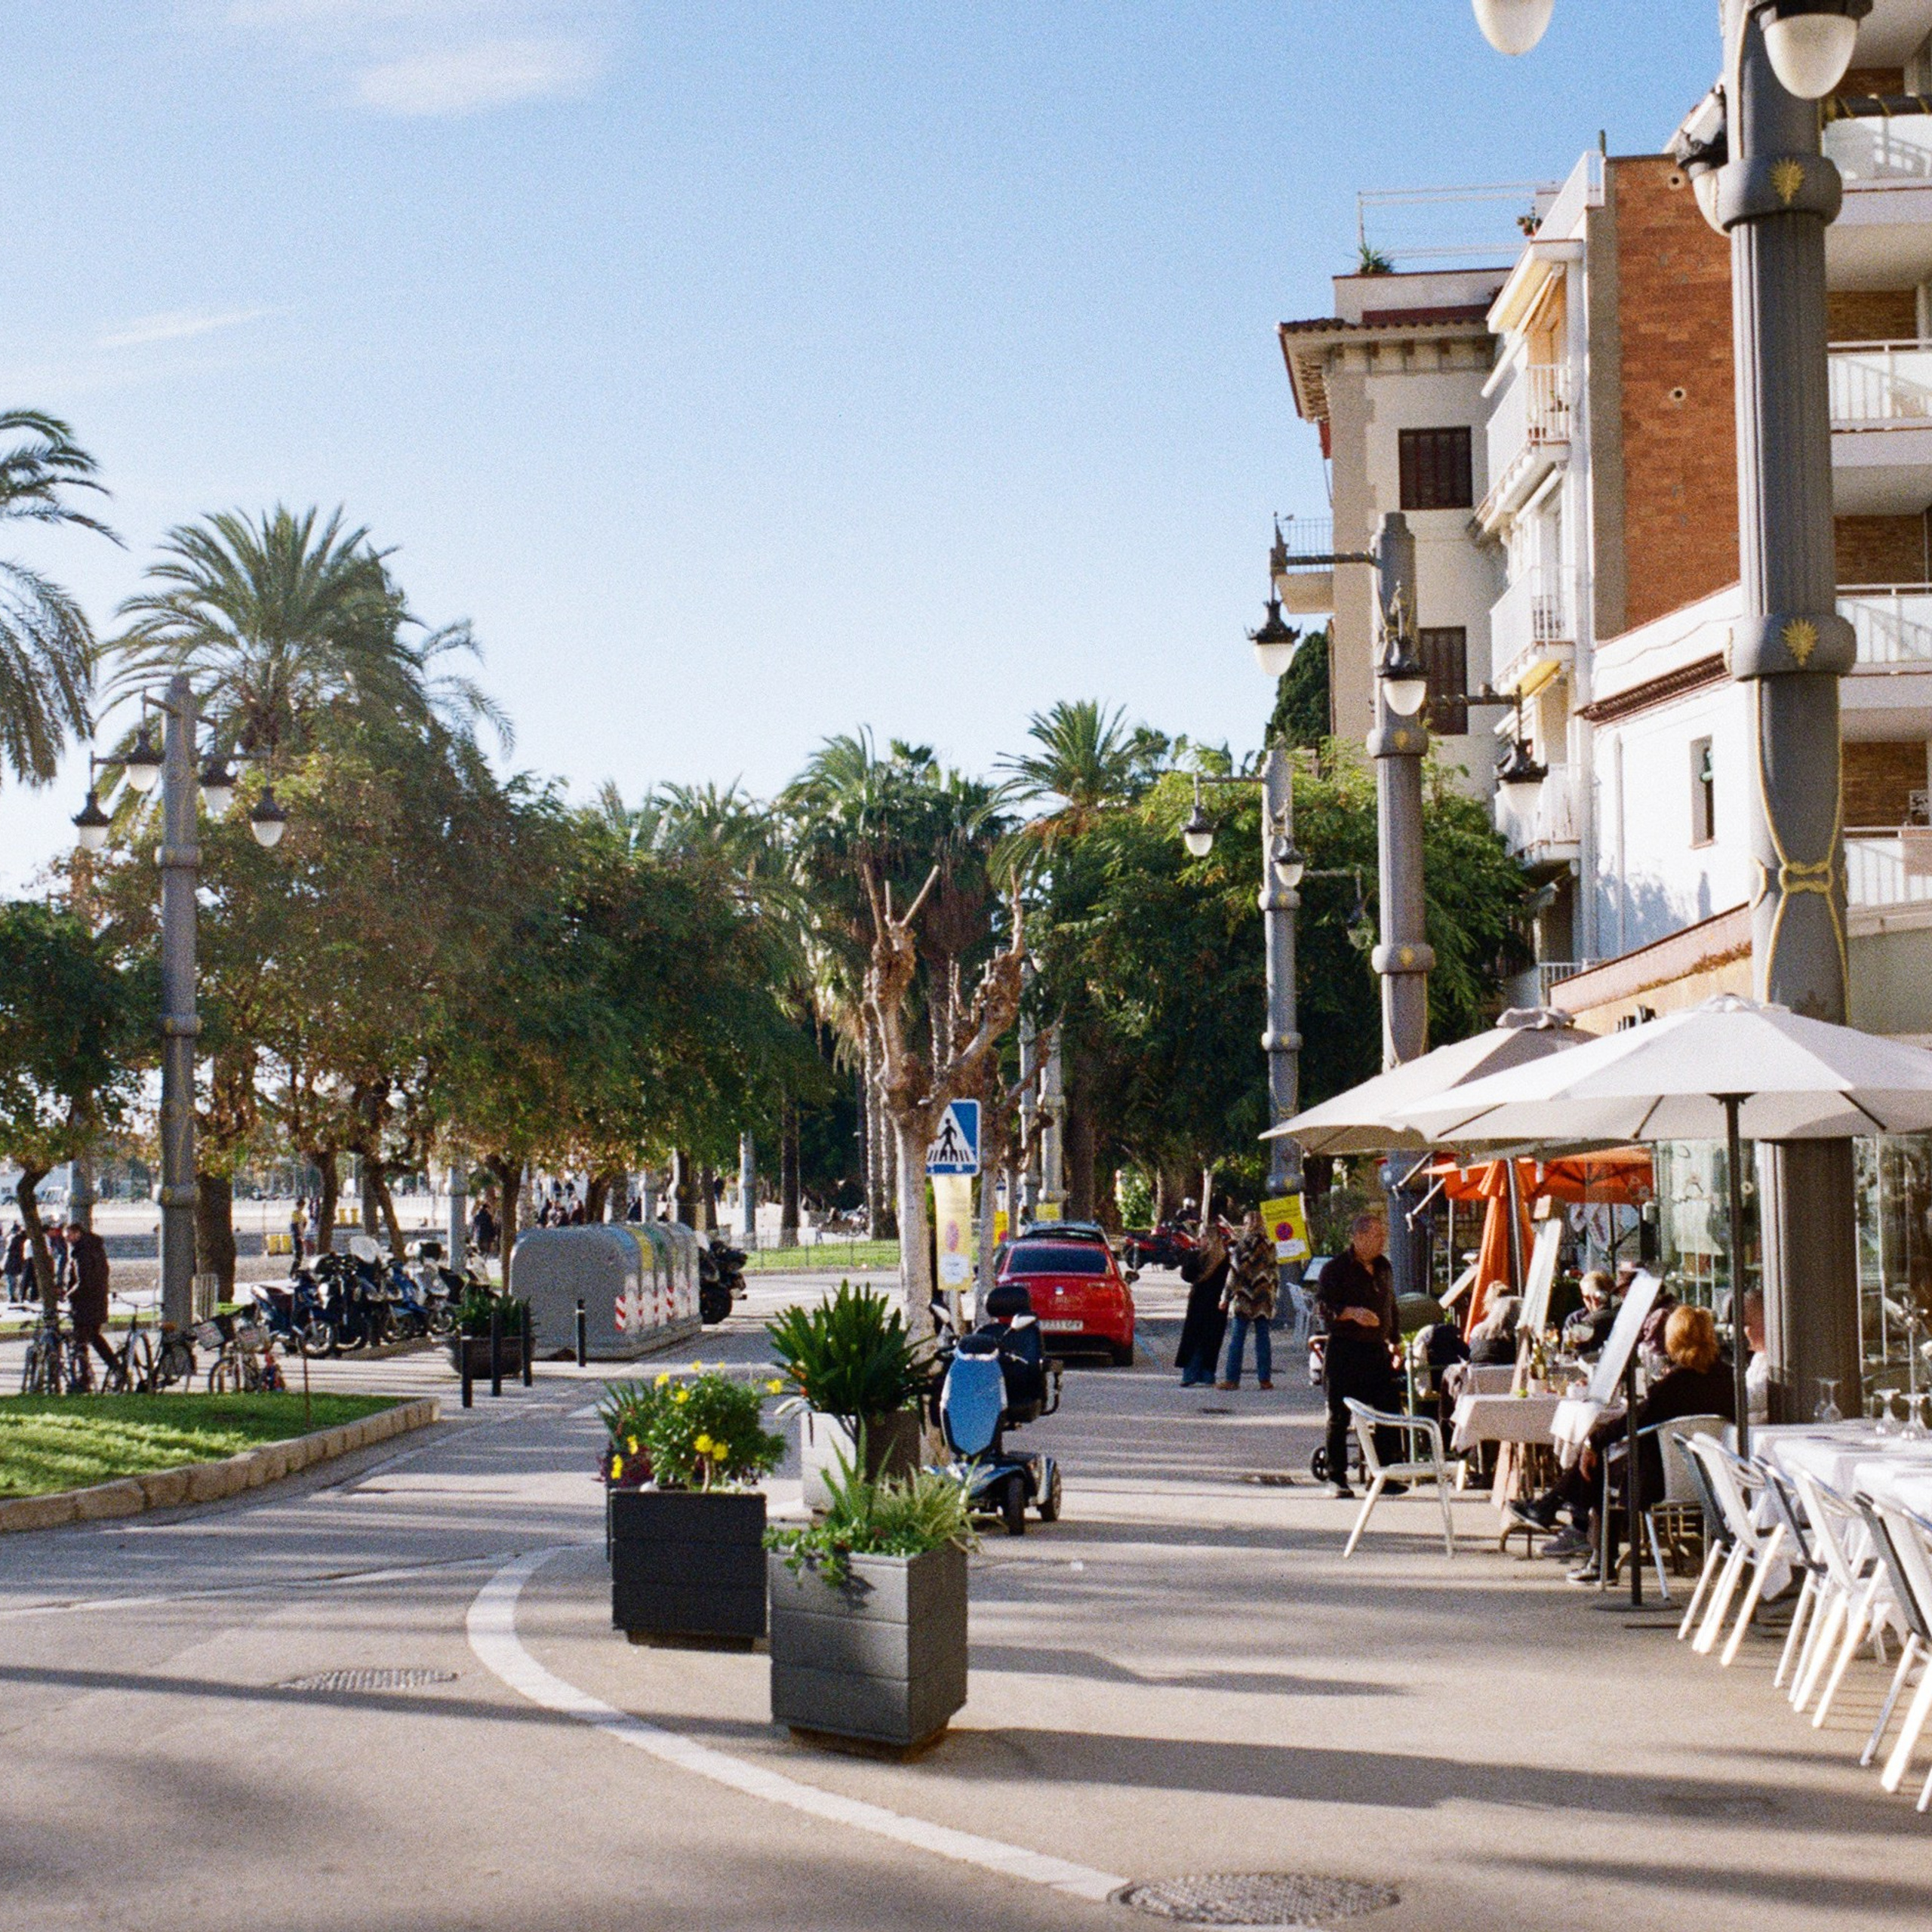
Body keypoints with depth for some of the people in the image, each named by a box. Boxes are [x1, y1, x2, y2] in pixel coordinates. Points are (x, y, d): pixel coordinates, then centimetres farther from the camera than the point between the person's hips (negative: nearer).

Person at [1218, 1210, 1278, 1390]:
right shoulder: (1269, 1245, 8)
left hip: (1244, 1299, -5)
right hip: (1264, 1299, 5)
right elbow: (1274, 1272, 14)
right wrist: (1273, 1293, 23)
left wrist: (1226, 1297, -5)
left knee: (1238, 1338, -2)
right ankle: (1265, 1379, 6)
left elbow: (1234, 1273, -9)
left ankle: (1232, 1379, -4)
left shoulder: (1242, 1245, -8)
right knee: (1262, 1337, 7)